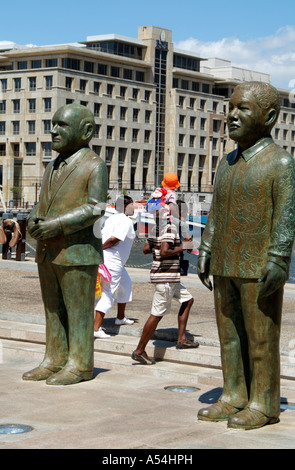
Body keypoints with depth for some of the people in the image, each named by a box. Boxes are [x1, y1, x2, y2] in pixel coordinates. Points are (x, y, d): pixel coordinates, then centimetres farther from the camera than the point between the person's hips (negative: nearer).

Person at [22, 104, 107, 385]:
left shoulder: (94, 166, -6)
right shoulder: (53, 167, 18)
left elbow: (95, 208, -13)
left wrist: (57, 224, -20)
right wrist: (34, 220, -3)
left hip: (77, 253, -7)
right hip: (47, 252, 7)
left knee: (78, 311, -2)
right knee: (53, 310, 10)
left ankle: (80, 365, 4)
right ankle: (55, 360, 17)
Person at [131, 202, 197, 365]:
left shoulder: (156, 227, 11)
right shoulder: (170, 228, -17)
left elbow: (146, 249, 14)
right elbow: (163, 253, -26)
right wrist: (181, 248, -13)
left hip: (170, 277, 10)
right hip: (166, 277, -10)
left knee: (187, 299, 20)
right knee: (157, 314, -5)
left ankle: (182, 338, 20)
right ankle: (139, 351, 1)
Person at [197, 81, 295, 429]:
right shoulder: (227, 164, 15)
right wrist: (206, 253, 14)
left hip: (259, 270, -7)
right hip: (225, 268, 7)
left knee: (261, 338, -1)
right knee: (229, 335, 11)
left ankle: (263, 404, 6)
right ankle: (234, 397, 20)